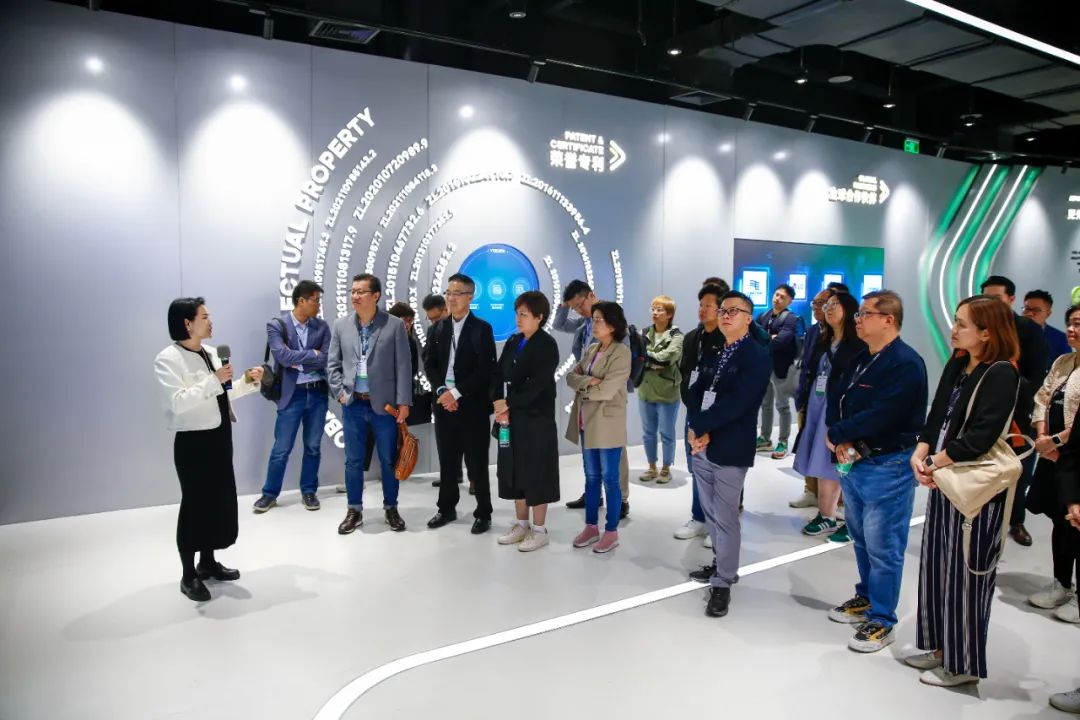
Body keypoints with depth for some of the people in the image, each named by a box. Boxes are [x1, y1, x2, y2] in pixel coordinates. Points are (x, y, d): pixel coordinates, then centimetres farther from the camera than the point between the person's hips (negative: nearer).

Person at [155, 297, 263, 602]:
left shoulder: (211, 352, 9)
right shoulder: (168, 358, -13)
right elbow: (177, 402, -25)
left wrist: (249, 382, 5)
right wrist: (214, 381, -27)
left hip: (219, 436, 8)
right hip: (193, 441, -8)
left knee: (219, 500, 15)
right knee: (195, 504, 2)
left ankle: (208, 562, 34)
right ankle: (188, 576, 18)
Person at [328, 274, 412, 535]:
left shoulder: (395, 325, -4)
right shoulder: (341, 325, 4)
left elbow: (403, 366, -5)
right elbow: (332, 363, 9)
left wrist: (403, 402, -9)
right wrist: (340, 392, -3)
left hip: (384, 404, -2)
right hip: (353, 404, 2)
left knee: (389, 460, 7)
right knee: (353, 461, 9)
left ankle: (391, 508, 23)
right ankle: (355, 510, 22)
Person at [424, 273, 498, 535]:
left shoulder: (482, 328, -4)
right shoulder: (437, 328, 12)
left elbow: (486, 369, -11)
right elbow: (429, 364, 7)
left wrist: (457, 393, -16)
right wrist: (442, 390, -10)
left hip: (472, 405, -4)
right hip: (444, 403, 4)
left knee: (477, 462, 1)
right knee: (447, 461, 12)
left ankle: (483, 513, 14)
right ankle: (447, 508, 25)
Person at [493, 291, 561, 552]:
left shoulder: (547, 345, -10)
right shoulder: (512, 341, 11)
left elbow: (536, 384, -17)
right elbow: (499, 374, 6)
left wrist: (508, 403, -15)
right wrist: (499, 404, -9)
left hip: (536, 419, -7)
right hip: (512, 418, 7)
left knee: (535, 472, 1)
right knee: (514, 471, 12)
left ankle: (539, 530, 12)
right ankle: (521, 525, 25)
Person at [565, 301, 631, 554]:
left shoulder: (621, 352, -13)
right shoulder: (591, 349, 12)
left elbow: (607, 390, -20)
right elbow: (571, 376, 6)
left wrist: (583, 390, -4)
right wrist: (587, 381, -15)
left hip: (608, 424, -7)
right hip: (586, 422, 7)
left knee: (610, 479, 3)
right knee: (591, 477, 15)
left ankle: (611, 532, 14)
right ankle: (591, 526, 26)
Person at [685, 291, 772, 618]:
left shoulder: (757, 355, -10)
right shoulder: (712, 351, 13)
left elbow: (737, 403, -20)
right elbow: (695, 391, 6)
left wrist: (699, 426, -15)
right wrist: (698, 431, -10)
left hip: (731, 449, -7)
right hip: (702, 445, 7)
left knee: (726, 518, 0)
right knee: (711, 513, 17)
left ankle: (723, 583, 13)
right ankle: (722, 564, 35)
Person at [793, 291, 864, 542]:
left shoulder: (858, 344, -7)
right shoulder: (822, 341, 15)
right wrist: (803, 403, 11)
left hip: (841, 411, -7)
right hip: (817, 408, 7)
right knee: (823, 467, 12)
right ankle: (826, 517, 22)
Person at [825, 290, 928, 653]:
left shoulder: (905, 363, -18)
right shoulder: (860, 359, 11)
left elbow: (878, 417, -25)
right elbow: (837, 398, 8)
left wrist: (835, 435, -11)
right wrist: (843, 442, -10)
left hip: (887, 468, -9)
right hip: (853, 462, 9)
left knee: (882, 548, 1)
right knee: (861, 540, 21)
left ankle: (881, 622, 14)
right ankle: (866, 598, 38)